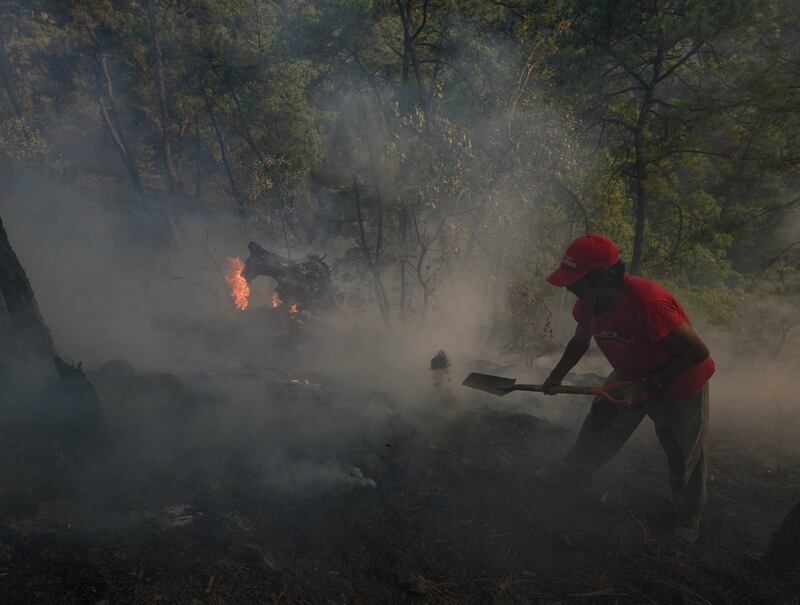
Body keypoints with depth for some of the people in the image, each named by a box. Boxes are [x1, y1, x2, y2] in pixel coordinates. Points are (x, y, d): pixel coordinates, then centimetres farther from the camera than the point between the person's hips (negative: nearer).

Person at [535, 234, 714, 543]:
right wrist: (557, 376, -1)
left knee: (684, 458, 12)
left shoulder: (648, 303, -41)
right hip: (630, 378, 6)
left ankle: (688, 514, 39)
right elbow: (580, 341, 5)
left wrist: (650, 383, -28)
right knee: (598, 430, 13)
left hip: (678, 383, -6)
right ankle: (571, 471, 39)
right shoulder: (589, 301, -16)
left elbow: (698, 352, -31)